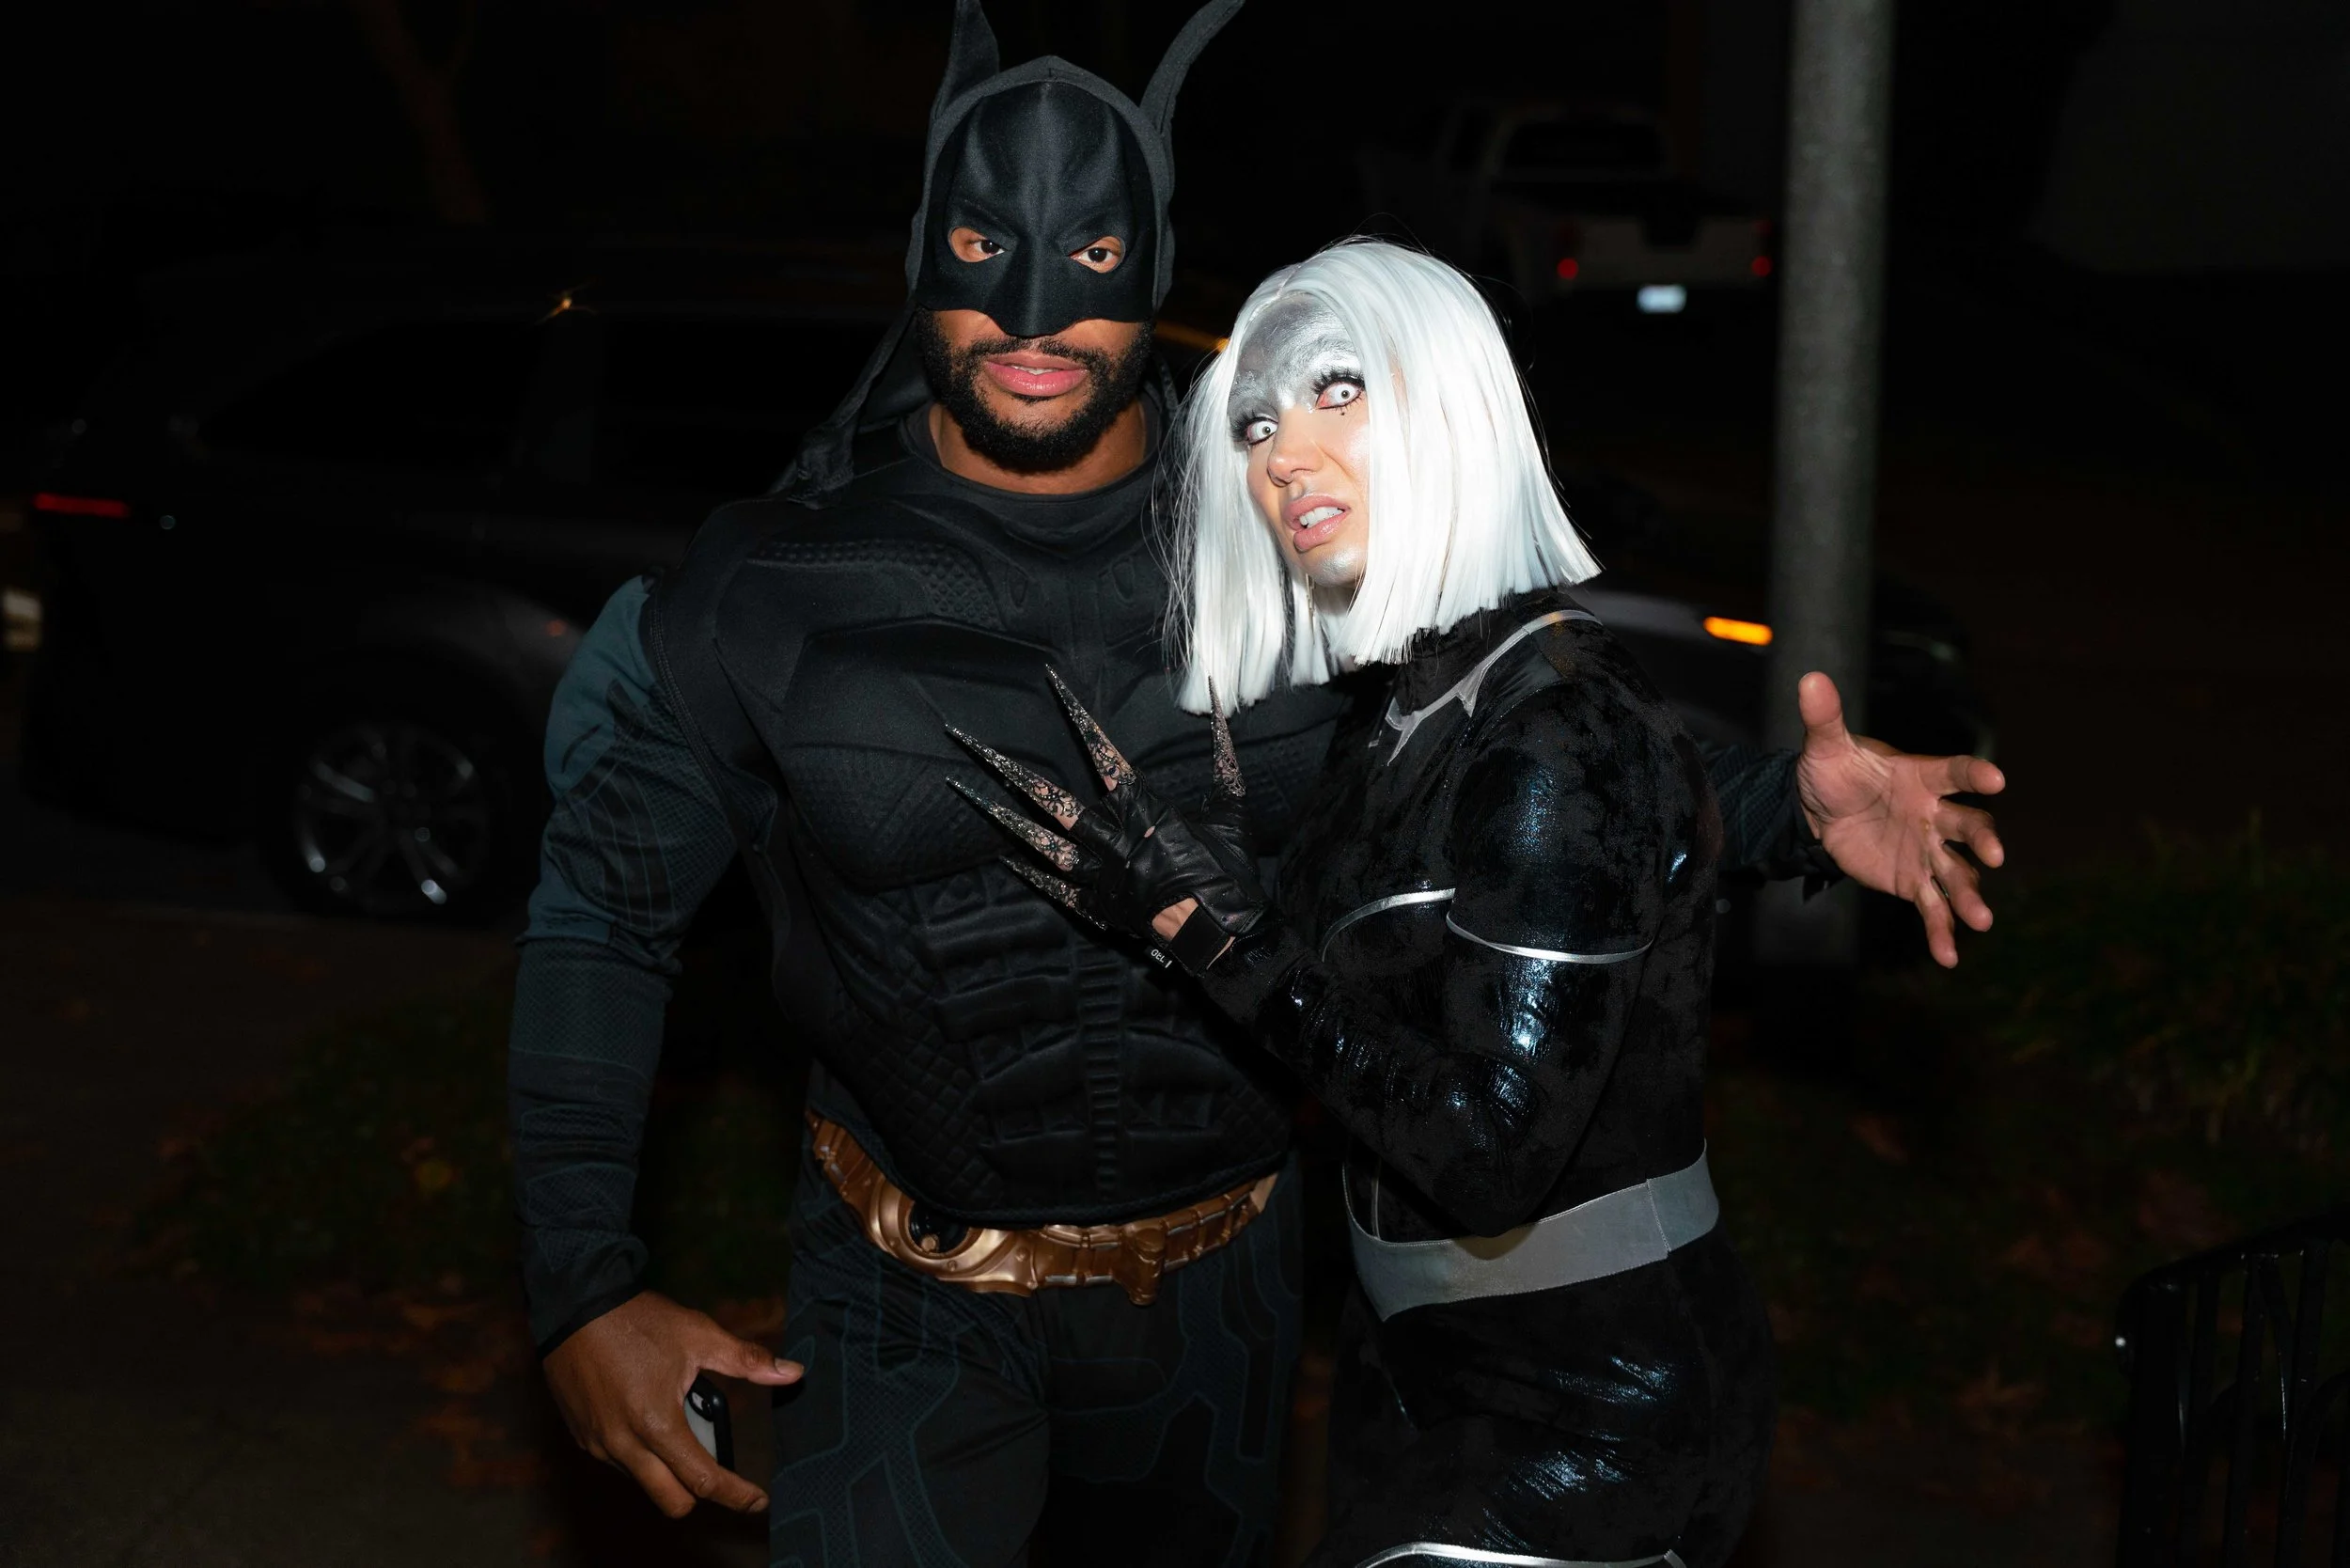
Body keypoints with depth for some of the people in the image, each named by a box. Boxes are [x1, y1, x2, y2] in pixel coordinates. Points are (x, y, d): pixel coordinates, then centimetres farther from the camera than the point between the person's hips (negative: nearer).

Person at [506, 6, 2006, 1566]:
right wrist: (584, 1290, -12)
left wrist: (1789, 806, -16)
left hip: (1211, 1294, 3)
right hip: (917, 1303, -2)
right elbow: (606, 910, -3)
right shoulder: (777, 595, -12)